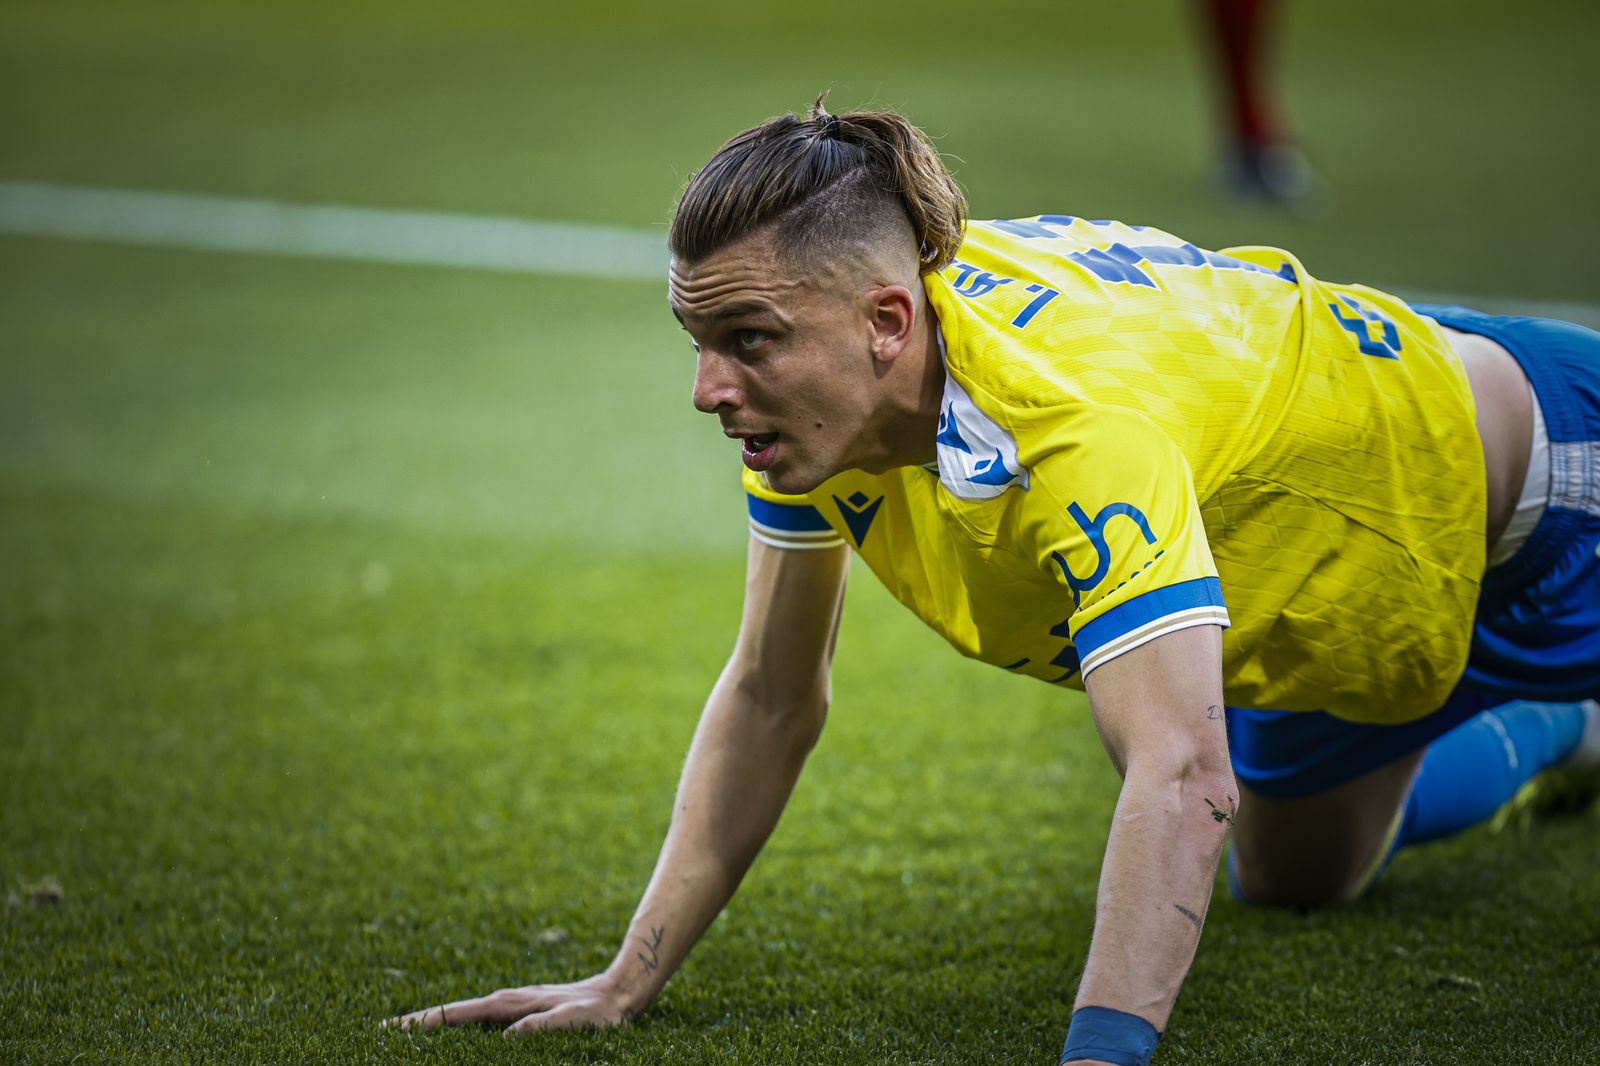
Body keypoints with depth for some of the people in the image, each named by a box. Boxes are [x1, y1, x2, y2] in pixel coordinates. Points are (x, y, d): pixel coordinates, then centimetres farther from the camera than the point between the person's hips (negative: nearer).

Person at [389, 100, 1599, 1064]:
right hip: (1306, 613, 7)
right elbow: (771, 698, -13)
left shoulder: (1079, 426, -46)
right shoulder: (812, 371, -23)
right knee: (1295, 882, 31)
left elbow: (1180, 777, -56)